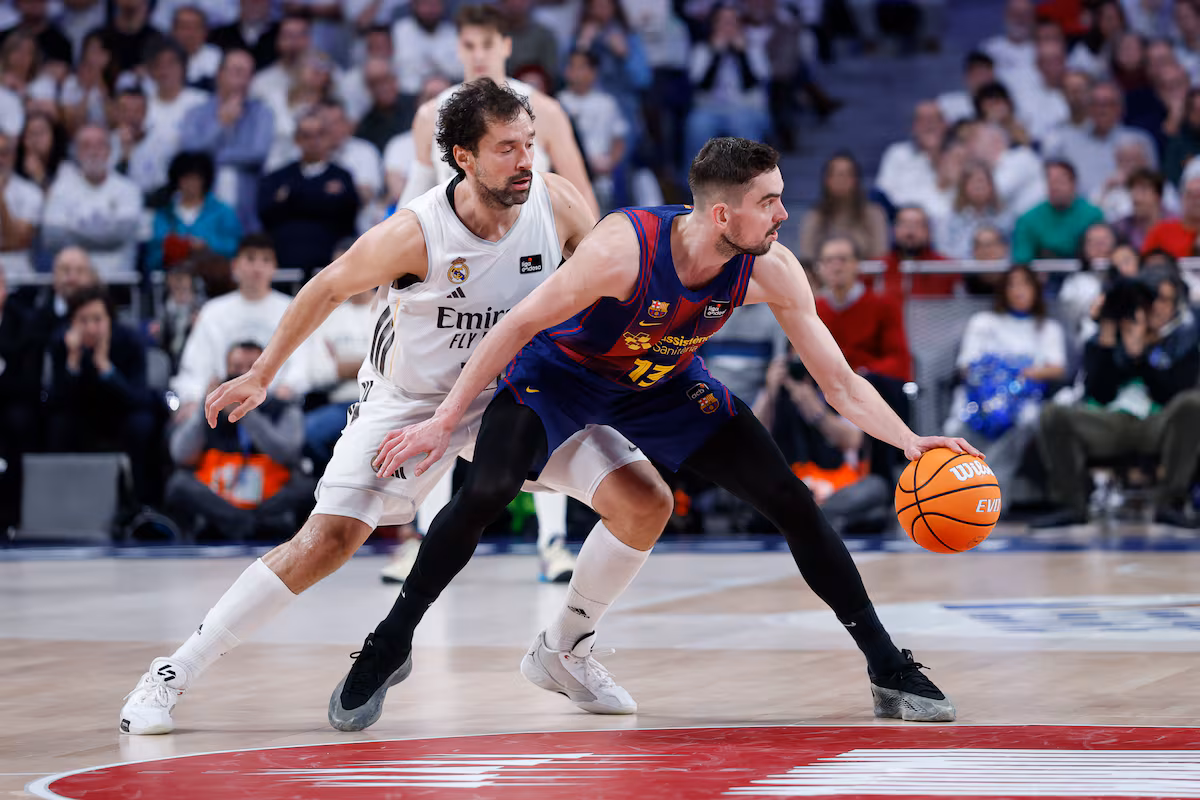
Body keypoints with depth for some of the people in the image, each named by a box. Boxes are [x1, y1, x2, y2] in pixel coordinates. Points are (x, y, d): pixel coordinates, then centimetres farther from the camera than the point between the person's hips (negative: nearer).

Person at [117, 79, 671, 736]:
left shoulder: (559, 205, -19)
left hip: (516, 392, 4)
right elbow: (329, 289, -9)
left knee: (644, 502, -8)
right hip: (410, 401, -4)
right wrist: (261, 376, -1)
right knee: (327, 540, -17)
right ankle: (172, 675, -5)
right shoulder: (414, 235, -28)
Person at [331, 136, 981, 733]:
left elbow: (840, 384, -15)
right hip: (560, 370, -4)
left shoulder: (771, 271, -24)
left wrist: (909, 442, -30)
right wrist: (443, 421, -26)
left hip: (665, 385, 4)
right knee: (484, 493, -27)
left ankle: (886, 668, 7)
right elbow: (520, 324, -26)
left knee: (791, 502, -5)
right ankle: (388, 648, -9)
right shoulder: (625, 247, -38)